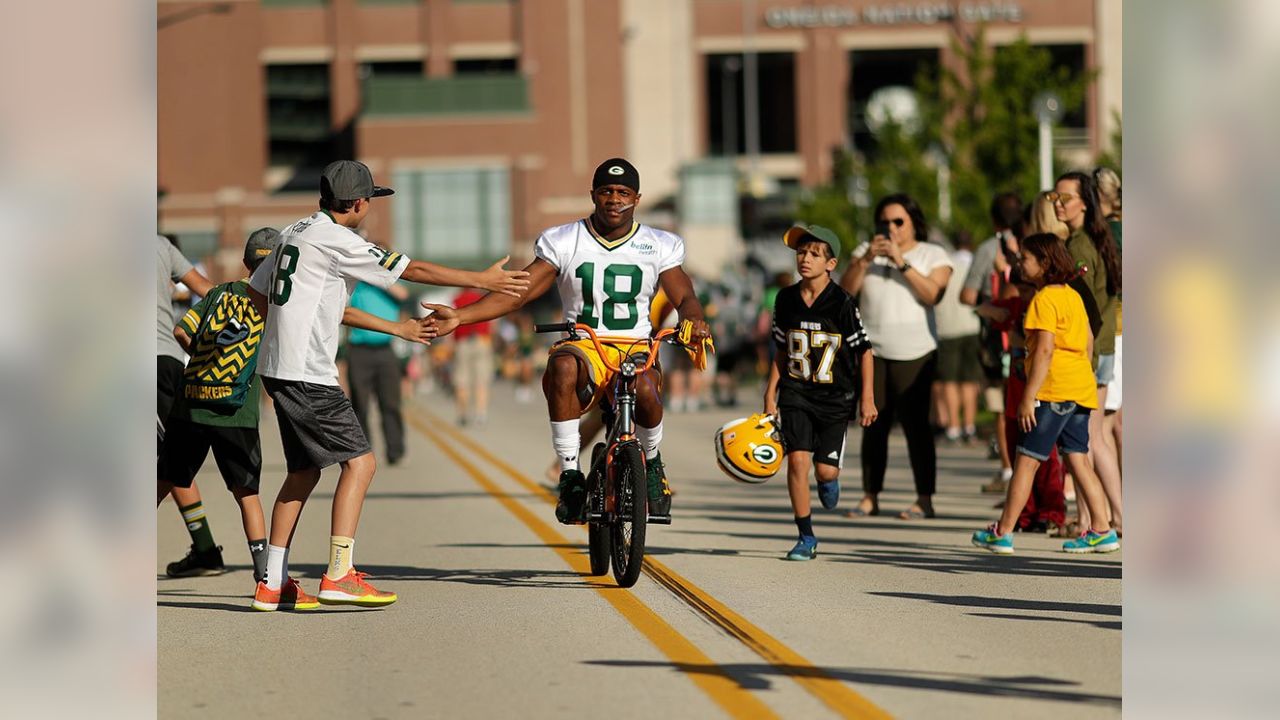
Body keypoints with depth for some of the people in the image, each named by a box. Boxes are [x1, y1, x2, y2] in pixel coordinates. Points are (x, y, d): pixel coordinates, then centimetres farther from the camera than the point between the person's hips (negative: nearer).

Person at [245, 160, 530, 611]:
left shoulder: (296, 233, 15)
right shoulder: (336, 240, -12)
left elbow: (258, 291, 22)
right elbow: (411, 270, -10)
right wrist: (481, 280, -3)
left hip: (278, 367, 10)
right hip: (307, 374, -10)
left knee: (303, 471, 13)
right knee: (359, 462, -8)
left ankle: (273, 585, 12)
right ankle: (339, 575, -15)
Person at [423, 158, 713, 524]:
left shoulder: (659, 246, 9)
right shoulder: (563, 242, 7)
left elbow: (684, 297, 0)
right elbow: (517, 292, 0)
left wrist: (693, 321, -27)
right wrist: (459, 316, -15)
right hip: (582, 346, 0)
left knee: (644, 389, -36)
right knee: (563, 367, -38)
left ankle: (652, 462, -2)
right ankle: (570, 474, -30)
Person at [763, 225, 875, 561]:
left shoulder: (842, 303, -11)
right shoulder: (786, 299, 1)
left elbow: (864, 351, -4)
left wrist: (867, 398, -6)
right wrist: (770, 395, 8)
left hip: (834, 396, -2)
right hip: (796, 392, 2)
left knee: (825, 468, -5)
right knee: (797, 459, -13)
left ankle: (829, 480, 36)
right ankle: (806, 537, -3)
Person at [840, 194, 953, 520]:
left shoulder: (932, 255, 5)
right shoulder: (866, 251, 14)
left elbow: (932, 295, -11)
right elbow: (846, 291, 2)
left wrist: (902, 263, -16)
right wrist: (866, 259, -12)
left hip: (914, 352, -3)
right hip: (872, 350, 3)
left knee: (915, 423, -8)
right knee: (873, 425, 2)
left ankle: (924, 499, -5)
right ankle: (870, 497, 5)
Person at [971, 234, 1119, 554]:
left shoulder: (1044, 300, -13)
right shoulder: (1072, 296, 15)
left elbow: (1044, 350, -19)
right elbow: (1088, 340, 22)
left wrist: (1028, 398, -19)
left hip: (1055, 392, -9)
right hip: (1081, 391, 9)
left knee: (1026, 460, -3)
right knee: (1078, 460, 10)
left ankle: (1003, 533, 0)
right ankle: (1101, 531, 6)